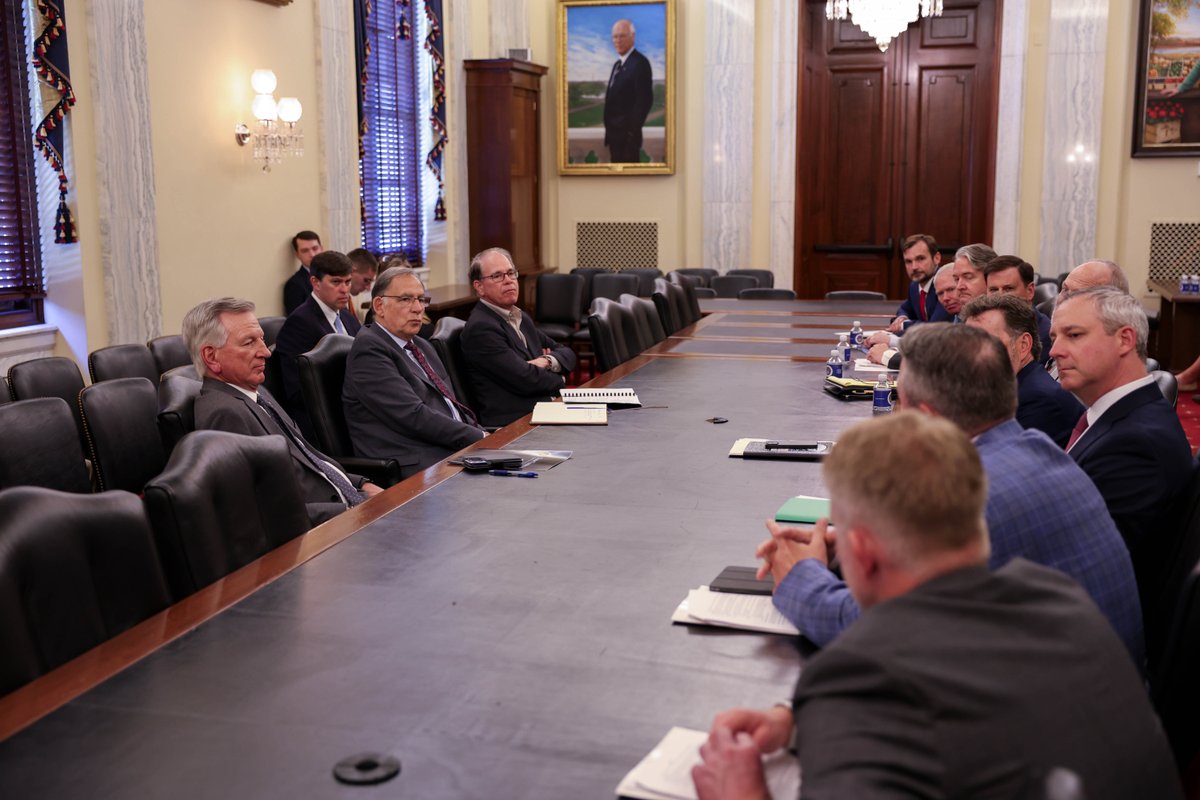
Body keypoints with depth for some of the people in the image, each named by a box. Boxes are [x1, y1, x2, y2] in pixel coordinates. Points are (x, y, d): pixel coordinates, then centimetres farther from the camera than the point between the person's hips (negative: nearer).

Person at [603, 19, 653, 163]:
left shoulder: (640, 63, -13)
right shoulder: (618, 64, 17)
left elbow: (645, 99, -19)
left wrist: (632, 131, -19)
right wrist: (609, 128, 11)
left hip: (627, 134, -9)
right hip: (614, 133, 9)